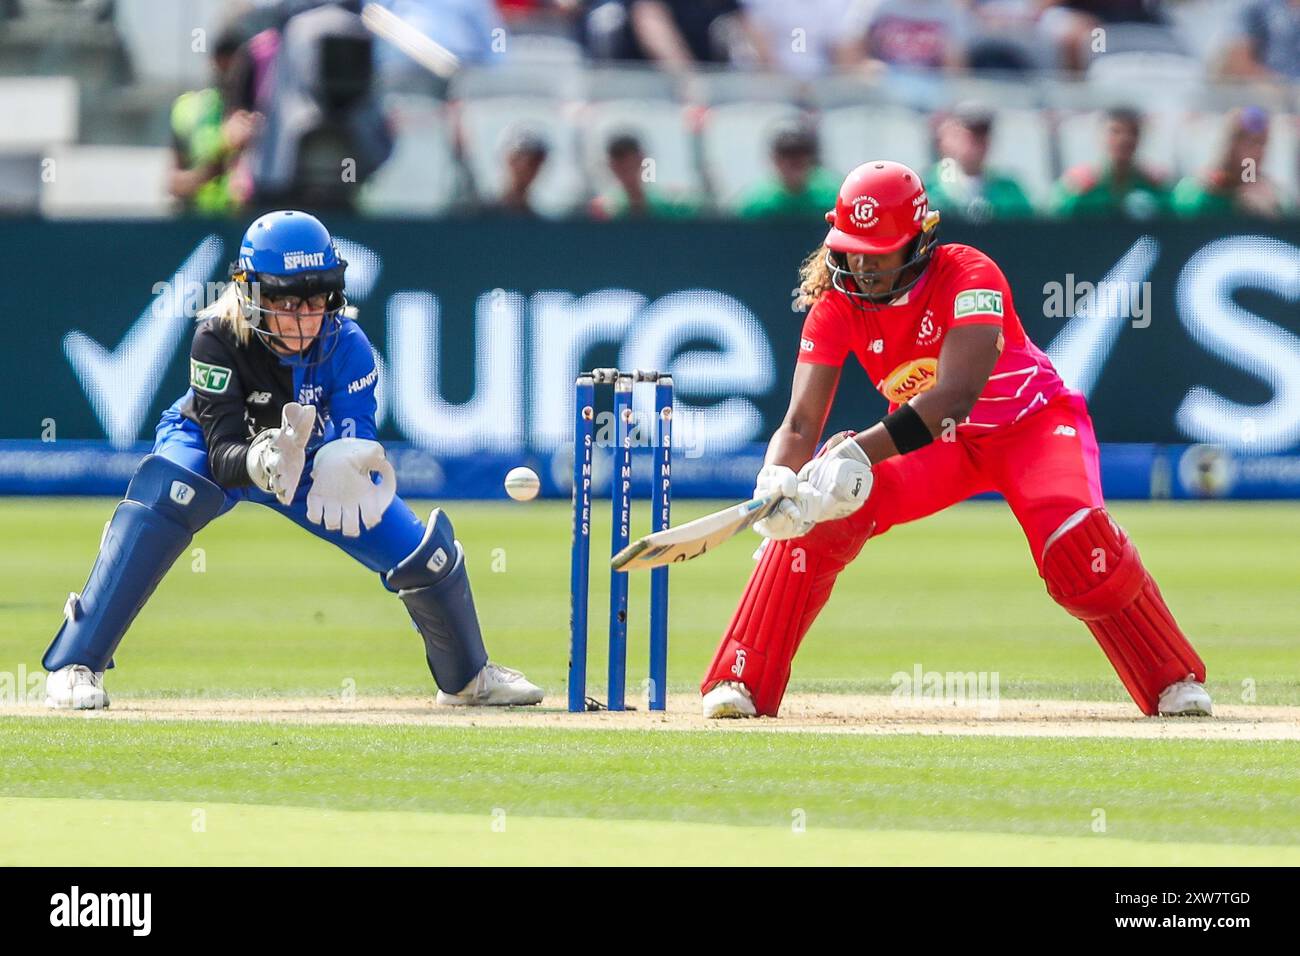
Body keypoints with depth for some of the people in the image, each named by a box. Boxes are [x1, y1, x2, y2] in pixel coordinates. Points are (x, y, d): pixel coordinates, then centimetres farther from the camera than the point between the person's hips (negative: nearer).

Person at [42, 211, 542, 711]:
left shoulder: (345, 344, -27)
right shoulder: (217, 338, -34)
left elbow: (359, 440, -31)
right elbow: (222, 454, -39)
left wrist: (343, 462, -56)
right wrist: (261, 462, -62)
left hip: (309, 455, 3)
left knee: (420, 549, -6)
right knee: (165, 495, -37)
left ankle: (467, 677, 27)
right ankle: (76, 665, -34)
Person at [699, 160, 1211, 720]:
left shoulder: (968, 276, -30)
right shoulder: (836, 306, -16)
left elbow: (955, 395, -43)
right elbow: (801, 424, -22)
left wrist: (859, 455, -55)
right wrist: (777, 480, -46)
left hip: (1033, 425, -4)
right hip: (940, 443, 4)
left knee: (1077, 542, -32)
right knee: (815, 514, -20)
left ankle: (1177, 683, -13)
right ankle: (740, 686, -12)